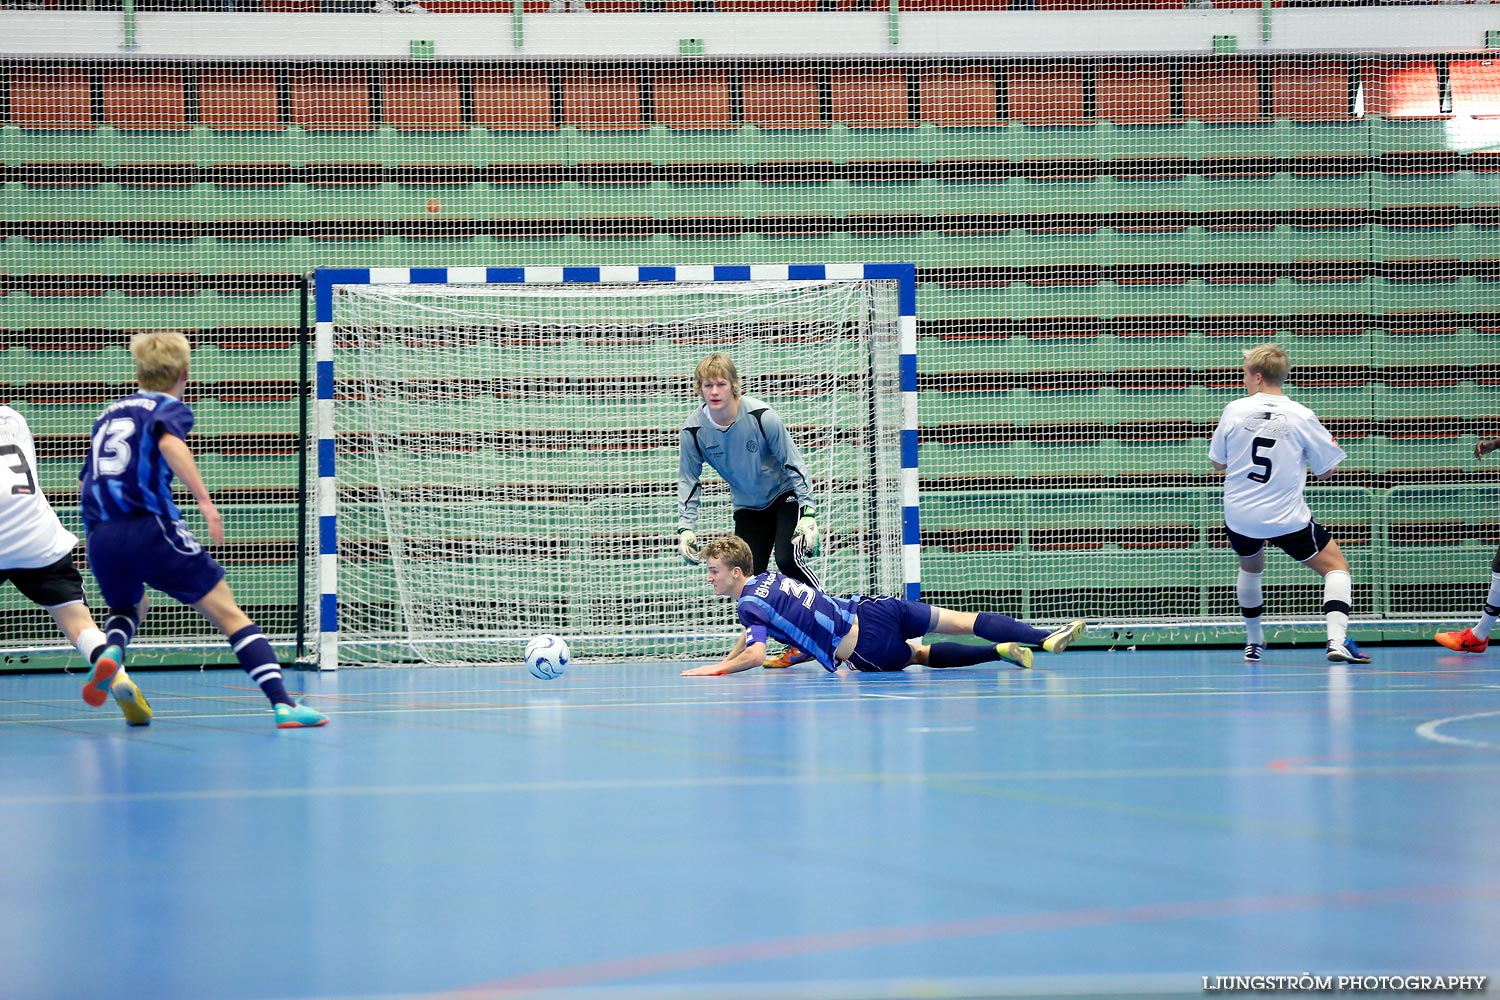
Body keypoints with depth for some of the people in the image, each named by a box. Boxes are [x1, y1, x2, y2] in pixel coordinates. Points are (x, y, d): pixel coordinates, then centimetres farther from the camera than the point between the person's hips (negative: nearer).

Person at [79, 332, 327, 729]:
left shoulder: (110, 413, 25)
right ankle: (283, 703, -12)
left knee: (128, 607, 33)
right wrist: (205, 501, -24)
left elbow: (84, 483, 27)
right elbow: (169, 441, -17)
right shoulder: (171, 408, 7)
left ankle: (112, 650, -1)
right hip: (150, 528, -5)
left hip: (99, 537, 5)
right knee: (228, 614, 0)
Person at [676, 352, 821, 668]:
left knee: (789, 559, -25)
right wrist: (686, 528, -11)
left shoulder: (762, 416, -25)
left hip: (785, 496, -4)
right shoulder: (694, 430, -16)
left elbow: (793, 463, -17)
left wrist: (808, 515, -21)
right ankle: (796, 645, 3)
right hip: (748, 507, 4)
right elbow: (688, 481, -3)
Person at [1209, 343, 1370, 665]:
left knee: (1251, 567, 32)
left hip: (1239, 518, 3)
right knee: (1336, 567, 7)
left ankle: (1254, 643, 40)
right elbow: (1325, 471, -1)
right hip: (1288, 519, -3)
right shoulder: (1302, 416, -8)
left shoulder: (1234, 410, -5)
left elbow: (1218, 463, 6)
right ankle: (1337, 640, -14)